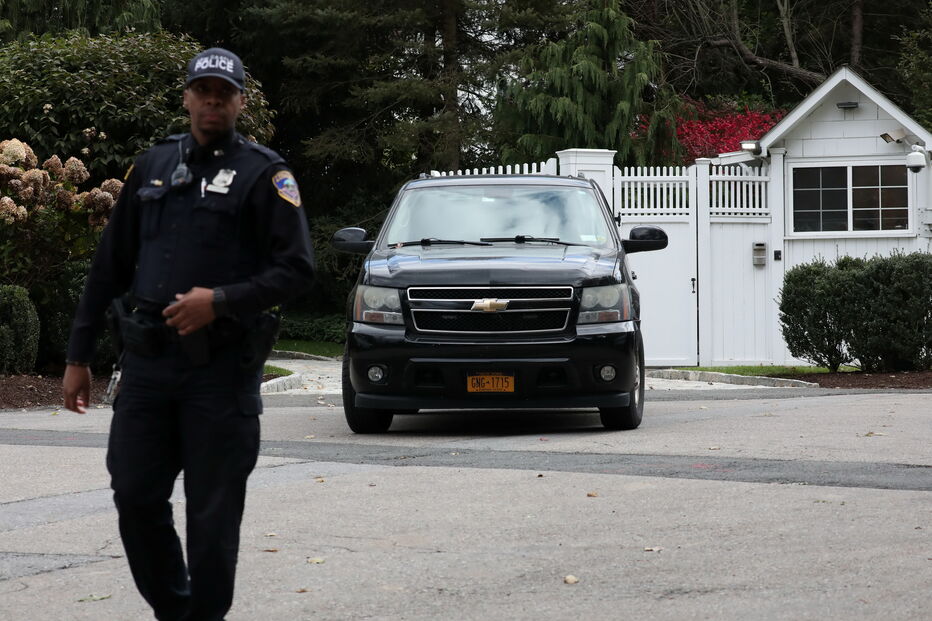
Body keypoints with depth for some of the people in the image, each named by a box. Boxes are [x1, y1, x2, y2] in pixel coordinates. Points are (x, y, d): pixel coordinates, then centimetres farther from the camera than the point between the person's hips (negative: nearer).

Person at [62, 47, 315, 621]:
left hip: (223, 367, -4)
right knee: (136, 498, 4)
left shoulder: (264, 174, -1)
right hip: (147, 362, 4)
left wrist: (221, 301, -19)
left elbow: (298, 268, -7)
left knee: (213, 514, 0)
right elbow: (111, 265, 16)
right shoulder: (153, 167, 13)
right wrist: (79, 355, 13)